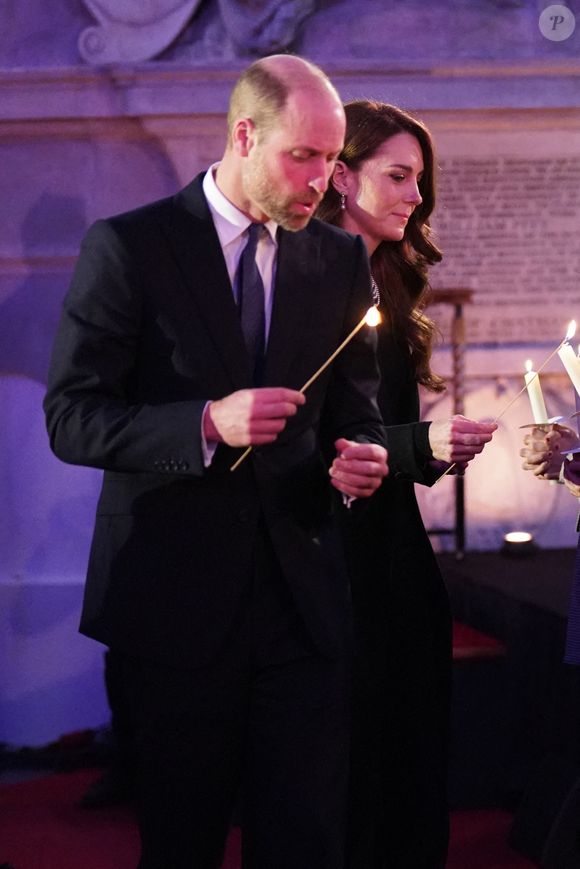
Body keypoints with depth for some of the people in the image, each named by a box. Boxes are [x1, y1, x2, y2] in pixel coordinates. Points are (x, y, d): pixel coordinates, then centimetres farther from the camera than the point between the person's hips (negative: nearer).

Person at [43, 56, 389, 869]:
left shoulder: (341, 258, 7)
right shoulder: (127, 246, -6)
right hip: (177, 596, -3)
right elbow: (71, 419, -9)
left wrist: (359, 460, -9)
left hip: (303, 594, 3)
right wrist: (206, 423, -23)